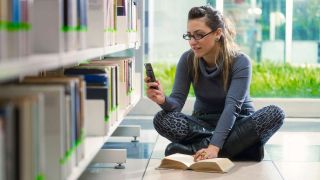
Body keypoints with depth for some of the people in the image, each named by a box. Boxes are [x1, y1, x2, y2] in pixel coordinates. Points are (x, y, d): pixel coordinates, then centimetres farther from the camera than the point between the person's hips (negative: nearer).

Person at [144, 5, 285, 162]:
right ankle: (241, 146, -27)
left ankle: (194, 148, -32)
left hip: (236, 123, -2)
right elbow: (177, 101, -15)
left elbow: (232, 106, -30)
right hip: (203, 123, 2)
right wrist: (163, 100, -40)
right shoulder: (187, 60, -9)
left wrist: (214, 147, -43)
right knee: (161, 119, -26)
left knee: (275, 114, -31)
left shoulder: (240, 62, -19)